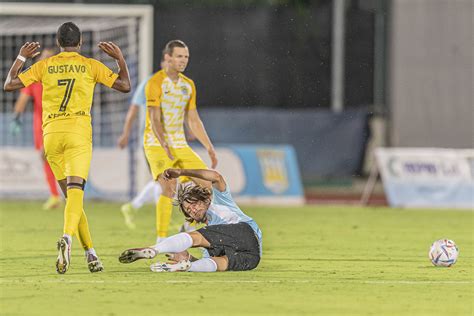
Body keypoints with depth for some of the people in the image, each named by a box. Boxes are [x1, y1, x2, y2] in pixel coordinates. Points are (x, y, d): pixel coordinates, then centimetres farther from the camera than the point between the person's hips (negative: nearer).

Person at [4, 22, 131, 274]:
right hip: (78, 132, -2)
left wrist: (21, 58, 24)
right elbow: (124, 85, 8)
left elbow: (9, 84, 12)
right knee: (75, 190, -15)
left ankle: (90, 253, 10)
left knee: (71, 194, 11)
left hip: (51, 135, 2)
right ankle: (67, 237, -42)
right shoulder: (90, 66, 6)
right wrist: (120, 59, 21)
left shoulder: (44, 66, 9)